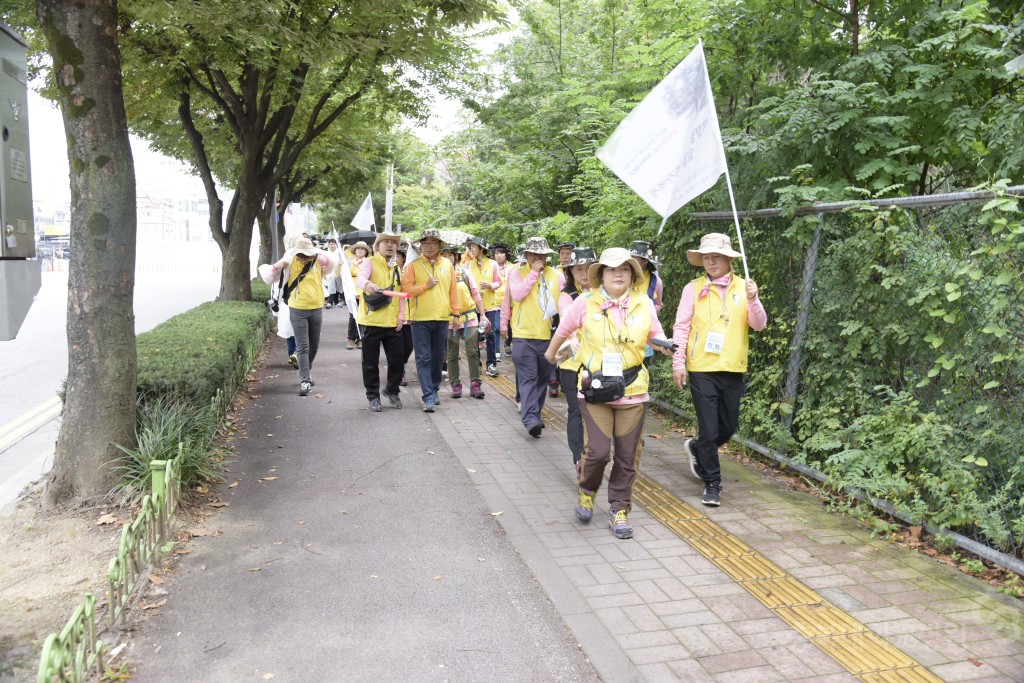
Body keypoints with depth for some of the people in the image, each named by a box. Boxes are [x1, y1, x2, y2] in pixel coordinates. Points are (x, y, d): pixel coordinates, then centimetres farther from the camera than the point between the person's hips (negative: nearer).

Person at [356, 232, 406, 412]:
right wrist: (367, 284, -48)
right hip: (372, 322, -5)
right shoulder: (370, 263, -4)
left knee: (397, 359, 7)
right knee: (371, 362, 3)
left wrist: (401, 314, 4)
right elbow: (360, 279, -24)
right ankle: (373, 396, 18)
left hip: (393, 323, 5)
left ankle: (392, 391, 28)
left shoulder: (396, 268, 14)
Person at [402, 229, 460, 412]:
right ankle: (428, 397, -5)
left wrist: (456, 313, 8)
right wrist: (426, 285, -15)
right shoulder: (413, 265, 0)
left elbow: (453, 290, 10)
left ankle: (434, 390, 28)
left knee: (438, 357, 12)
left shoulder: (447, 264, 8)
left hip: (442, 318, 3)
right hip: (420, 319, -3)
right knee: (423, 359, -5)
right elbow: (406, 289, -7)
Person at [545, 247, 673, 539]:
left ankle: (619, 510, 24)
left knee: (627, 456, 6)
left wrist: (665, 345, -8)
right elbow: (563, 330, 12)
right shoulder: (586, 303, -4)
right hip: (594, 390, -2)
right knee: (597, 451, -8)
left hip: (632, 392, 2)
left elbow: (656, 335, 15)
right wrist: (551, 352, 27)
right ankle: (587, 491, 25)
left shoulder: (644, 304, 2)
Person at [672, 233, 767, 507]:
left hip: (733, 370, 3)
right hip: (702, 369, -3)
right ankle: (712, 484, 17)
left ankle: (697, 449, 42)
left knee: (729, 427, 13)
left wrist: (753, 299, -20)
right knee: (709, 429, 1)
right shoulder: (693, 288, -2)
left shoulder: (743, 287, 4)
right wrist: (678, 363, -5)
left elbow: (759, 325, -3)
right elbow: (681, 327, -1)